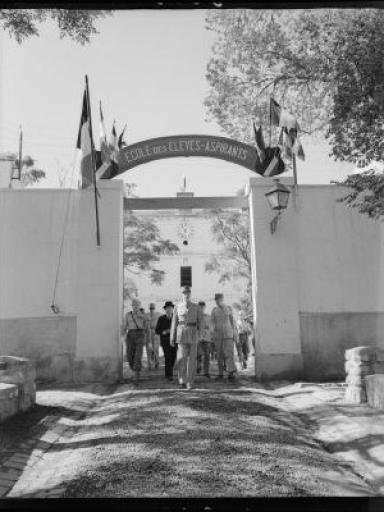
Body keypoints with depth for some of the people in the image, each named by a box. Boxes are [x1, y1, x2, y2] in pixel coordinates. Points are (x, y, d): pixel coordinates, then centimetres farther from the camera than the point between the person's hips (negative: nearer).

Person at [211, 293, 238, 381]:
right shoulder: (214, 310, 5)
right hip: (218, 334, 2)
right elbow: (212, 321, -2)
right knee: (219, 354, 2)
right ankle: (220, 373, 12)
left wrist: (234, 333, 0)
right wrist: (214, 327, -25)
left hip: (228, 334, -1)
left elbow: (232, 321, 5)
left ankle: (231, 373, -20)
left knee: (229, 352, -14)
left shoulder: (228, 308, 3)